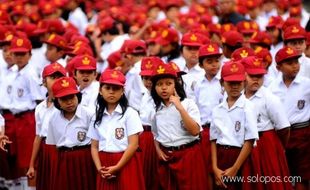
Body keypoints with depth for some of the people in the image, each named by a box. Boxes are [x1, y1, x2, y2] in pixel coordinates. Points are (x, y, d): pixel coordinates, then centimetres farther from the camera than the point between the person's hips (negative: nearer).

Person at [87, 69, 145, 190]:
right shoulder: (98, 116, 11)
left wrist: (117, 167, -14)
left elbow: (133, 144, -9)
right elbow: (94, 146, 9)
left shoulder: (129, 114, -3)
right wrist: (99, 168, -7)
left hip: (125, 165, -4)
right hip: (105, 168, 4)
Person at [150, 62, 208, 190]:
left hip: (188, 155, -4)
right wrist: (158, 150, 2)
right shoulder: (155, 109, 9)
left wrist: (180, 108, -22)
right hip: (166, 157, 4)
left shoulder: (188, 104, -6)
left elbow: (195, 131, -18)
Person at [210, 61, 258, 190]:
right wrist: (215, 168, -4)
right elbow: (214, 140, 7)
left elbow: (250, 141, -10)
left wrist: (235, 169, -13)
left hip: (240, 158, -4)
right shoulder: (217, 110, 7)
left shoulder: (248, 107, -6)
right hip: (220, 157, 4)